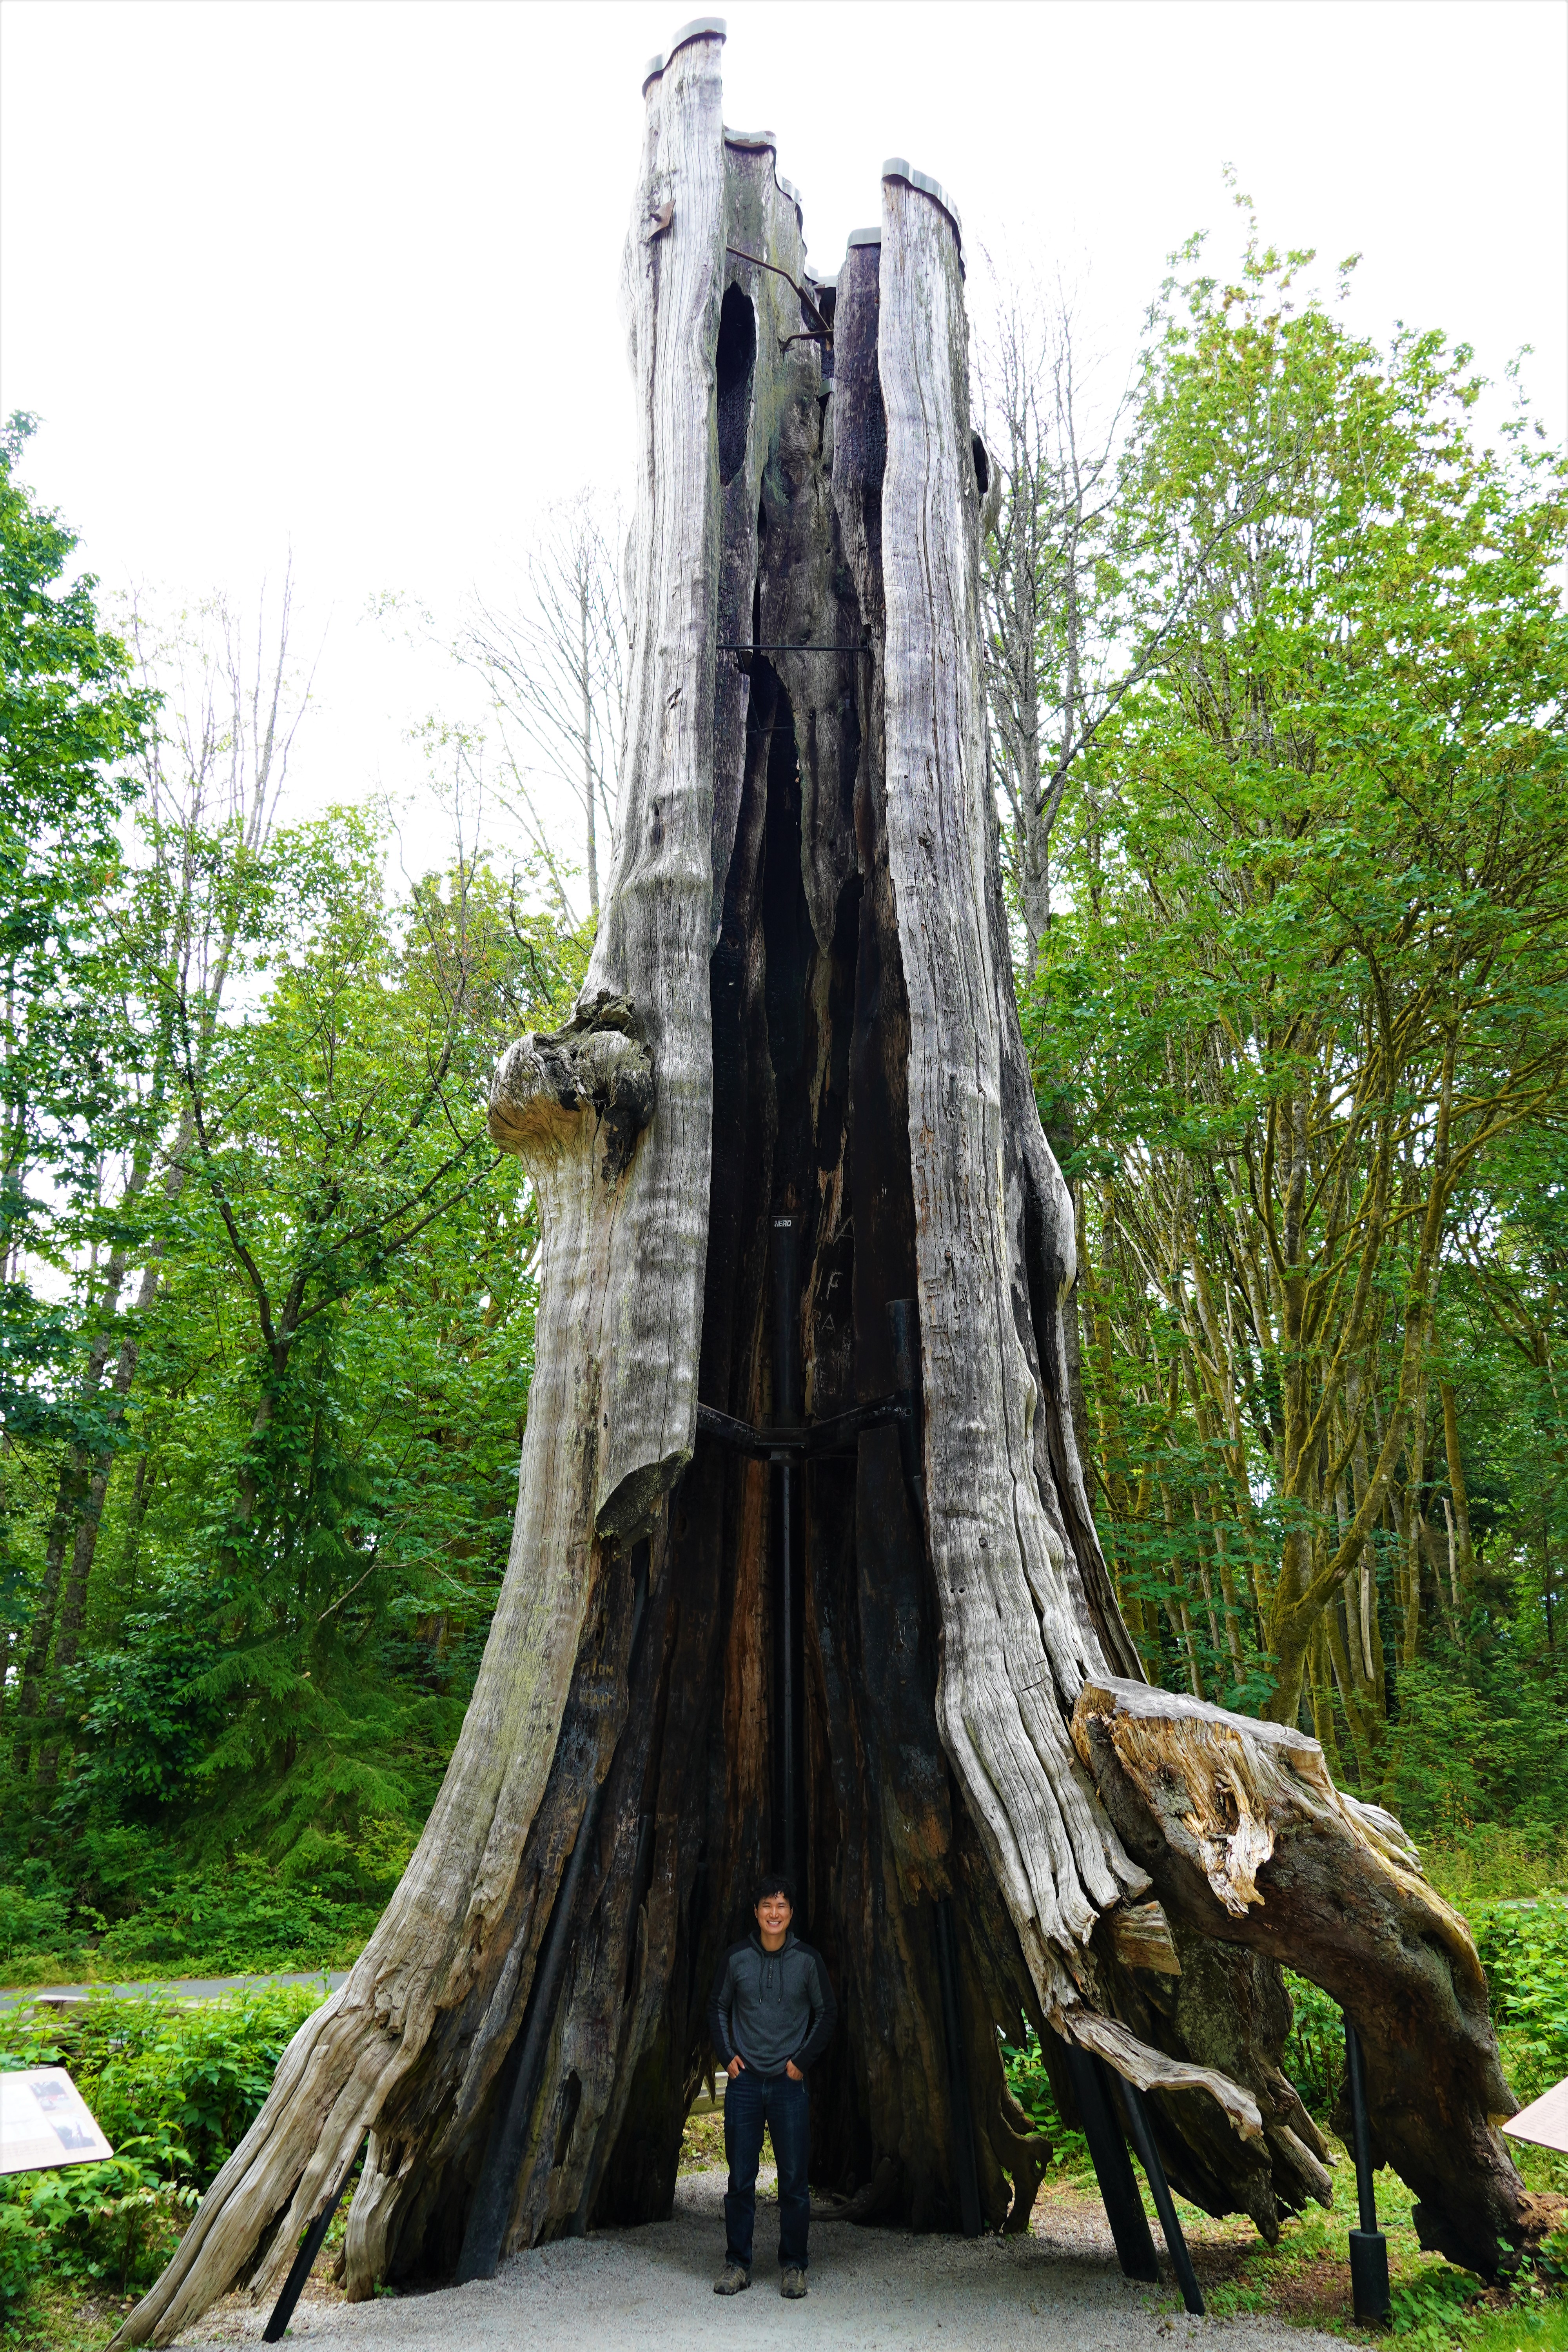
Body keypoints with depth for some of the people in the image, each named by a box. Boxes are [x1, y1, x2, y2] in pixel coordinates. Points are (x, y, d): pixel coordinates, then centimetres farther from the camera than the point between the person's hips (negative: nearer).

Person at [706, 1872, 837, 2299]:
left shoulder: (808, 1960, -2)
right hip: (744, 2080, 1)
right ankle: (737, 2264, 16)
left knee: (794, 2179, 2)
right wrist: (727, 2055, 2)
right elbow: (718, 2010, 13)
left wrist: (803, 2059, 1)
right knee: (740, 2178, 5)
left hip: (790, 2083, -1)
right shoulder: (736, 1958, 0)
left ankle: (793, 2266, 14)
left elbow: (827, 2013, 8)